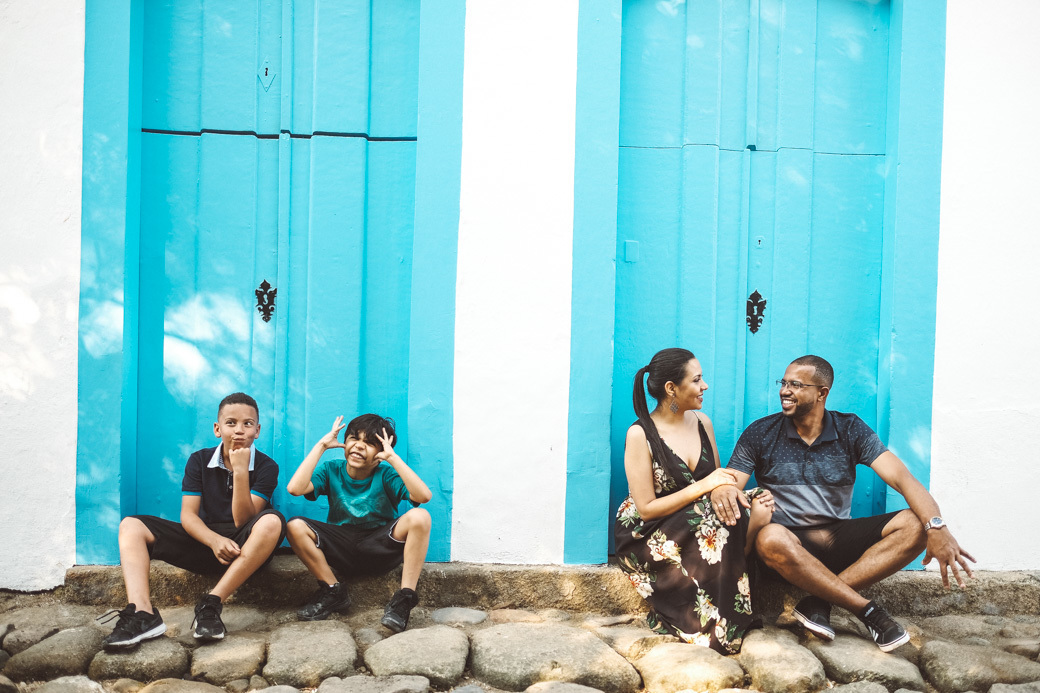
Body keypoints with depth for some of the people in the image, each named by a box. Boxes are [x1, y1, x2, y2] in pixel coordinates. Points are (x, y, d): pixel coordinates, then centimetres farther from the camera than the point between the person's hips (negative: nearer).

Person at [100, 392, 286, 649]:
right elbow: (188, 515, -5)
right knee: (130, 526, -9)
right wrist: (214, 540, -25)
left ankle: (212, 604, -32)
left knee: (272, 521, -35)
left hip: (244, 548, -3)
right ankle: (142, 613, -31)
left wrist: (240, 471, -24)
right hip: (204, 539, 4)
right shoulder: (199, 460, 3)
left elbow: (243, 520, -14)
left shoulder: (266, 466, -5)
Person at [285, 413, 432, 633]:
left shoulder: (386, 475, -7)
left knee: (419, 517, -29)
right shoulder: (331, 470, 0)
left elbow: (423, 496, -26)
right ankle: (333, 591, -6)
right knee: (295, 527, -21)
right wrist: (321, 446, -15)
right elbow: (295, 488, -20)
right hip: (341, 547, 2)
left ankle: (404, 597, -20)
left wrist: (393, 458, -25)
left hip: (380, 548, -2)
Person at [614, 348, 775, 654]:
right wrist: (702, 487, -20)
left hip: (701, 523, 6)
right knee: (714, 520, -33)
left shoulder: (702, 423, 7)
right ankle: (717, 624, -13)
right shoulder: (640, 434, -12)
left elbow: (719, 481, 12)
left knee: (758, 508, -20)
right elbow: (646, 509, -15)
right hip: (647, 538, -6)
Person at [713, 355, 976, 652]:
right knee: (770, 539, -38)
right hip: (791, 543, -2)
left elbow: (901, 476, -10)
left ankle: (819, 601, -25)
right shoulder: (760, 434, 0)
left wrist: (937, 527, -27)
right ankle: (869, 611, -23)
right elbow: (728, 484, -6)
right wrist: (721, 491, -34)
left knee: (915, 526, -20)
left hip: (839, 538, 2)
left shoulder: (850, 430, 2)